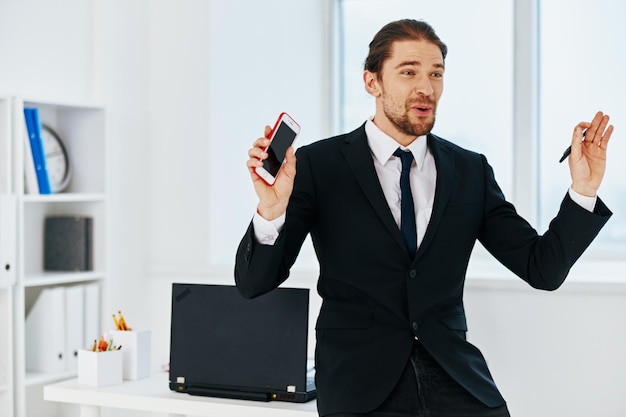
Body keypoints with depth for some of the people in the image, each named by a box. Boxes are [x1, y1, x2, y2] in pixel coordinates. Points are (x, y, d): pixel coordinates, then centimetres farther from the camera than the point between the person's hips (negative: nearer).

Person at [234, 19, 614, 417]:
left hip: (456, 383, 4)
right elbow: (255, 282, -4)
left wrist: (583, 188, -6)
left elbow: (543, 269, 7)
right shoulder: (318, 165, -1)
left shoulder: (471, 171, 8)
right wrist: (271, 211, -24)